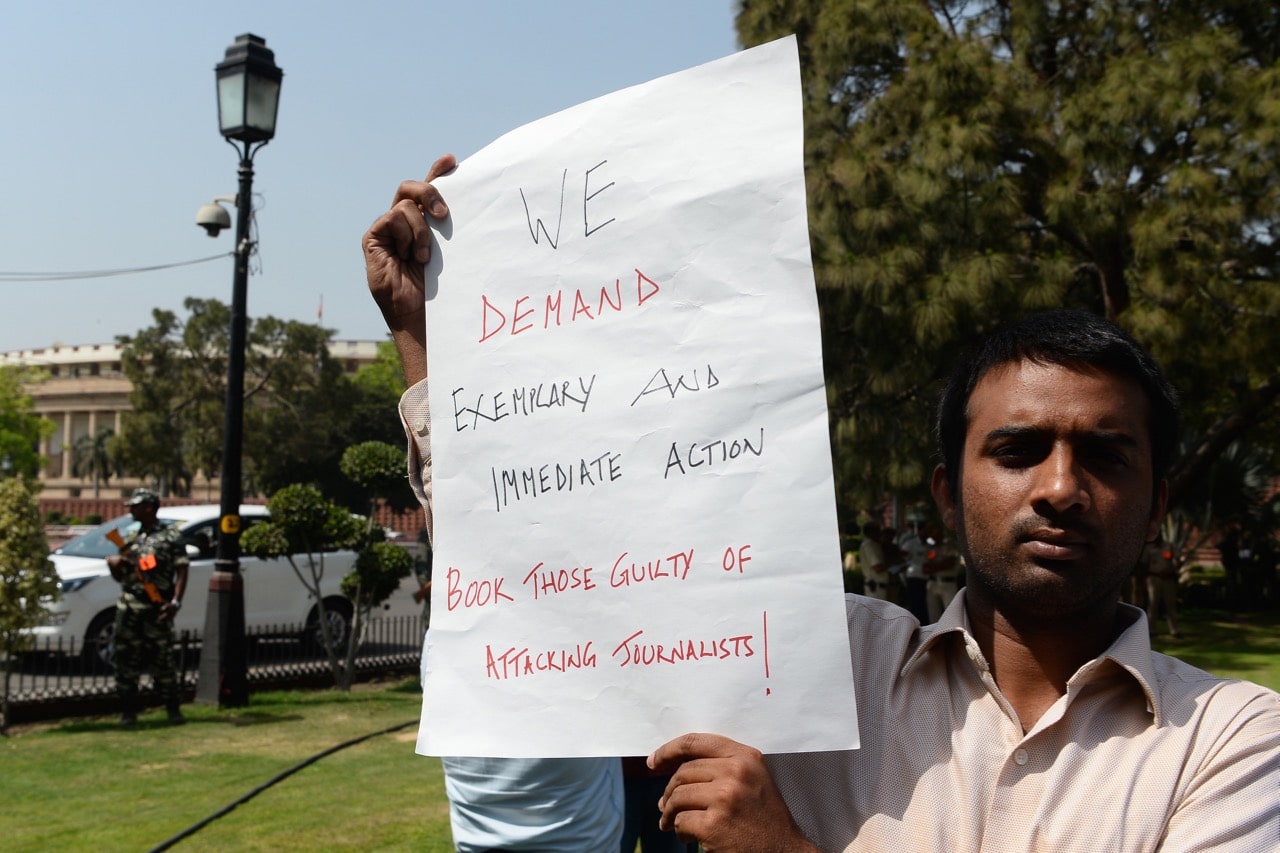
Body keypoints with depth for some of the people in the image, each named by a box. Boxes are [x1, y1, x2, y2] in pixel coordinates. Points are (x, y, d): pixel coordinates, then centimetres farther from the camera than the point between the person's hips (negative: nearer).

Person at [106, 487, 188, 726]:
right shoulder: (130, 540, 17)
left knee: (163, 661, -3)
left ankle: (174, 709, 6)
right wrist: (114, 564, 0)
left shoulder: (171, 537, 1)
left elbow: (182, 572, -5)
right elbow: (119, 577, 23)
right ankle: (128, 711, 12)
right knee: (126, 661, 4)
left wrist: (175, 602, -17)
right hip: (128, 608, 5)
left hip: (157, 610, -5)